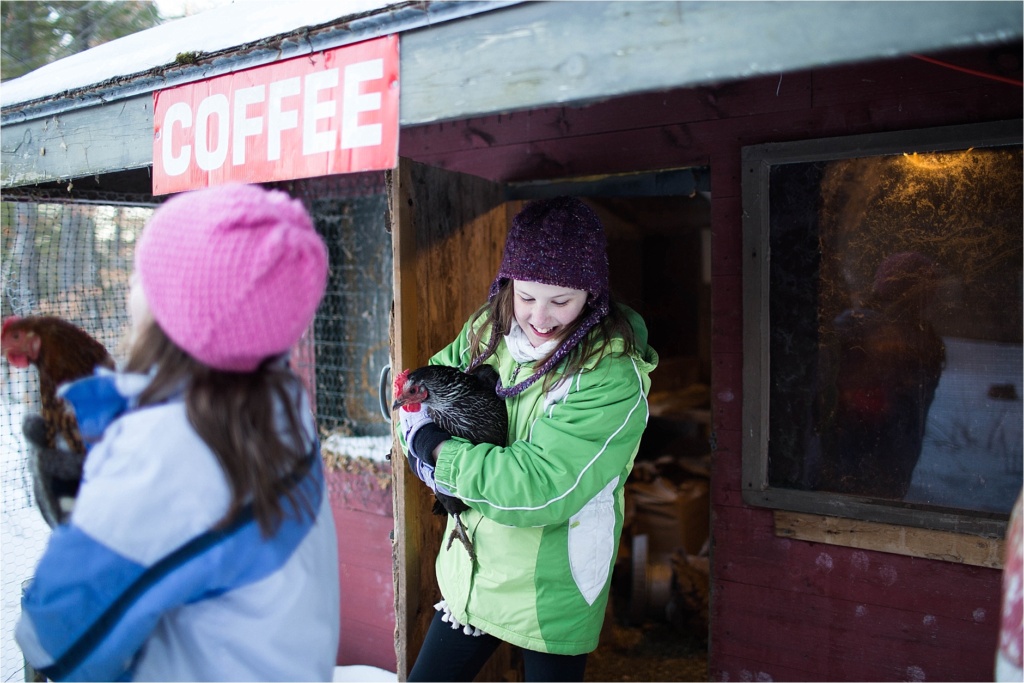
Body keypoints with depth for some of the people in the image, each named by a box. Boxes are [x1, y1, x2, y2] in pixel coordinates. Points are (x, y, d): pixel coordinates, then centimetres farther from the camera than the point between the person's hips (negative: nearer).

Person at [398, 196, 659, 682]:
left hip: (551, 598, -5)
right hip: (471, 576, 6)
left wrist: (432, 448, -20)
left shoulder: (613, 377, -23)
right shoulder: (488, 330, -4)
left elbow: (540, 488, -30)